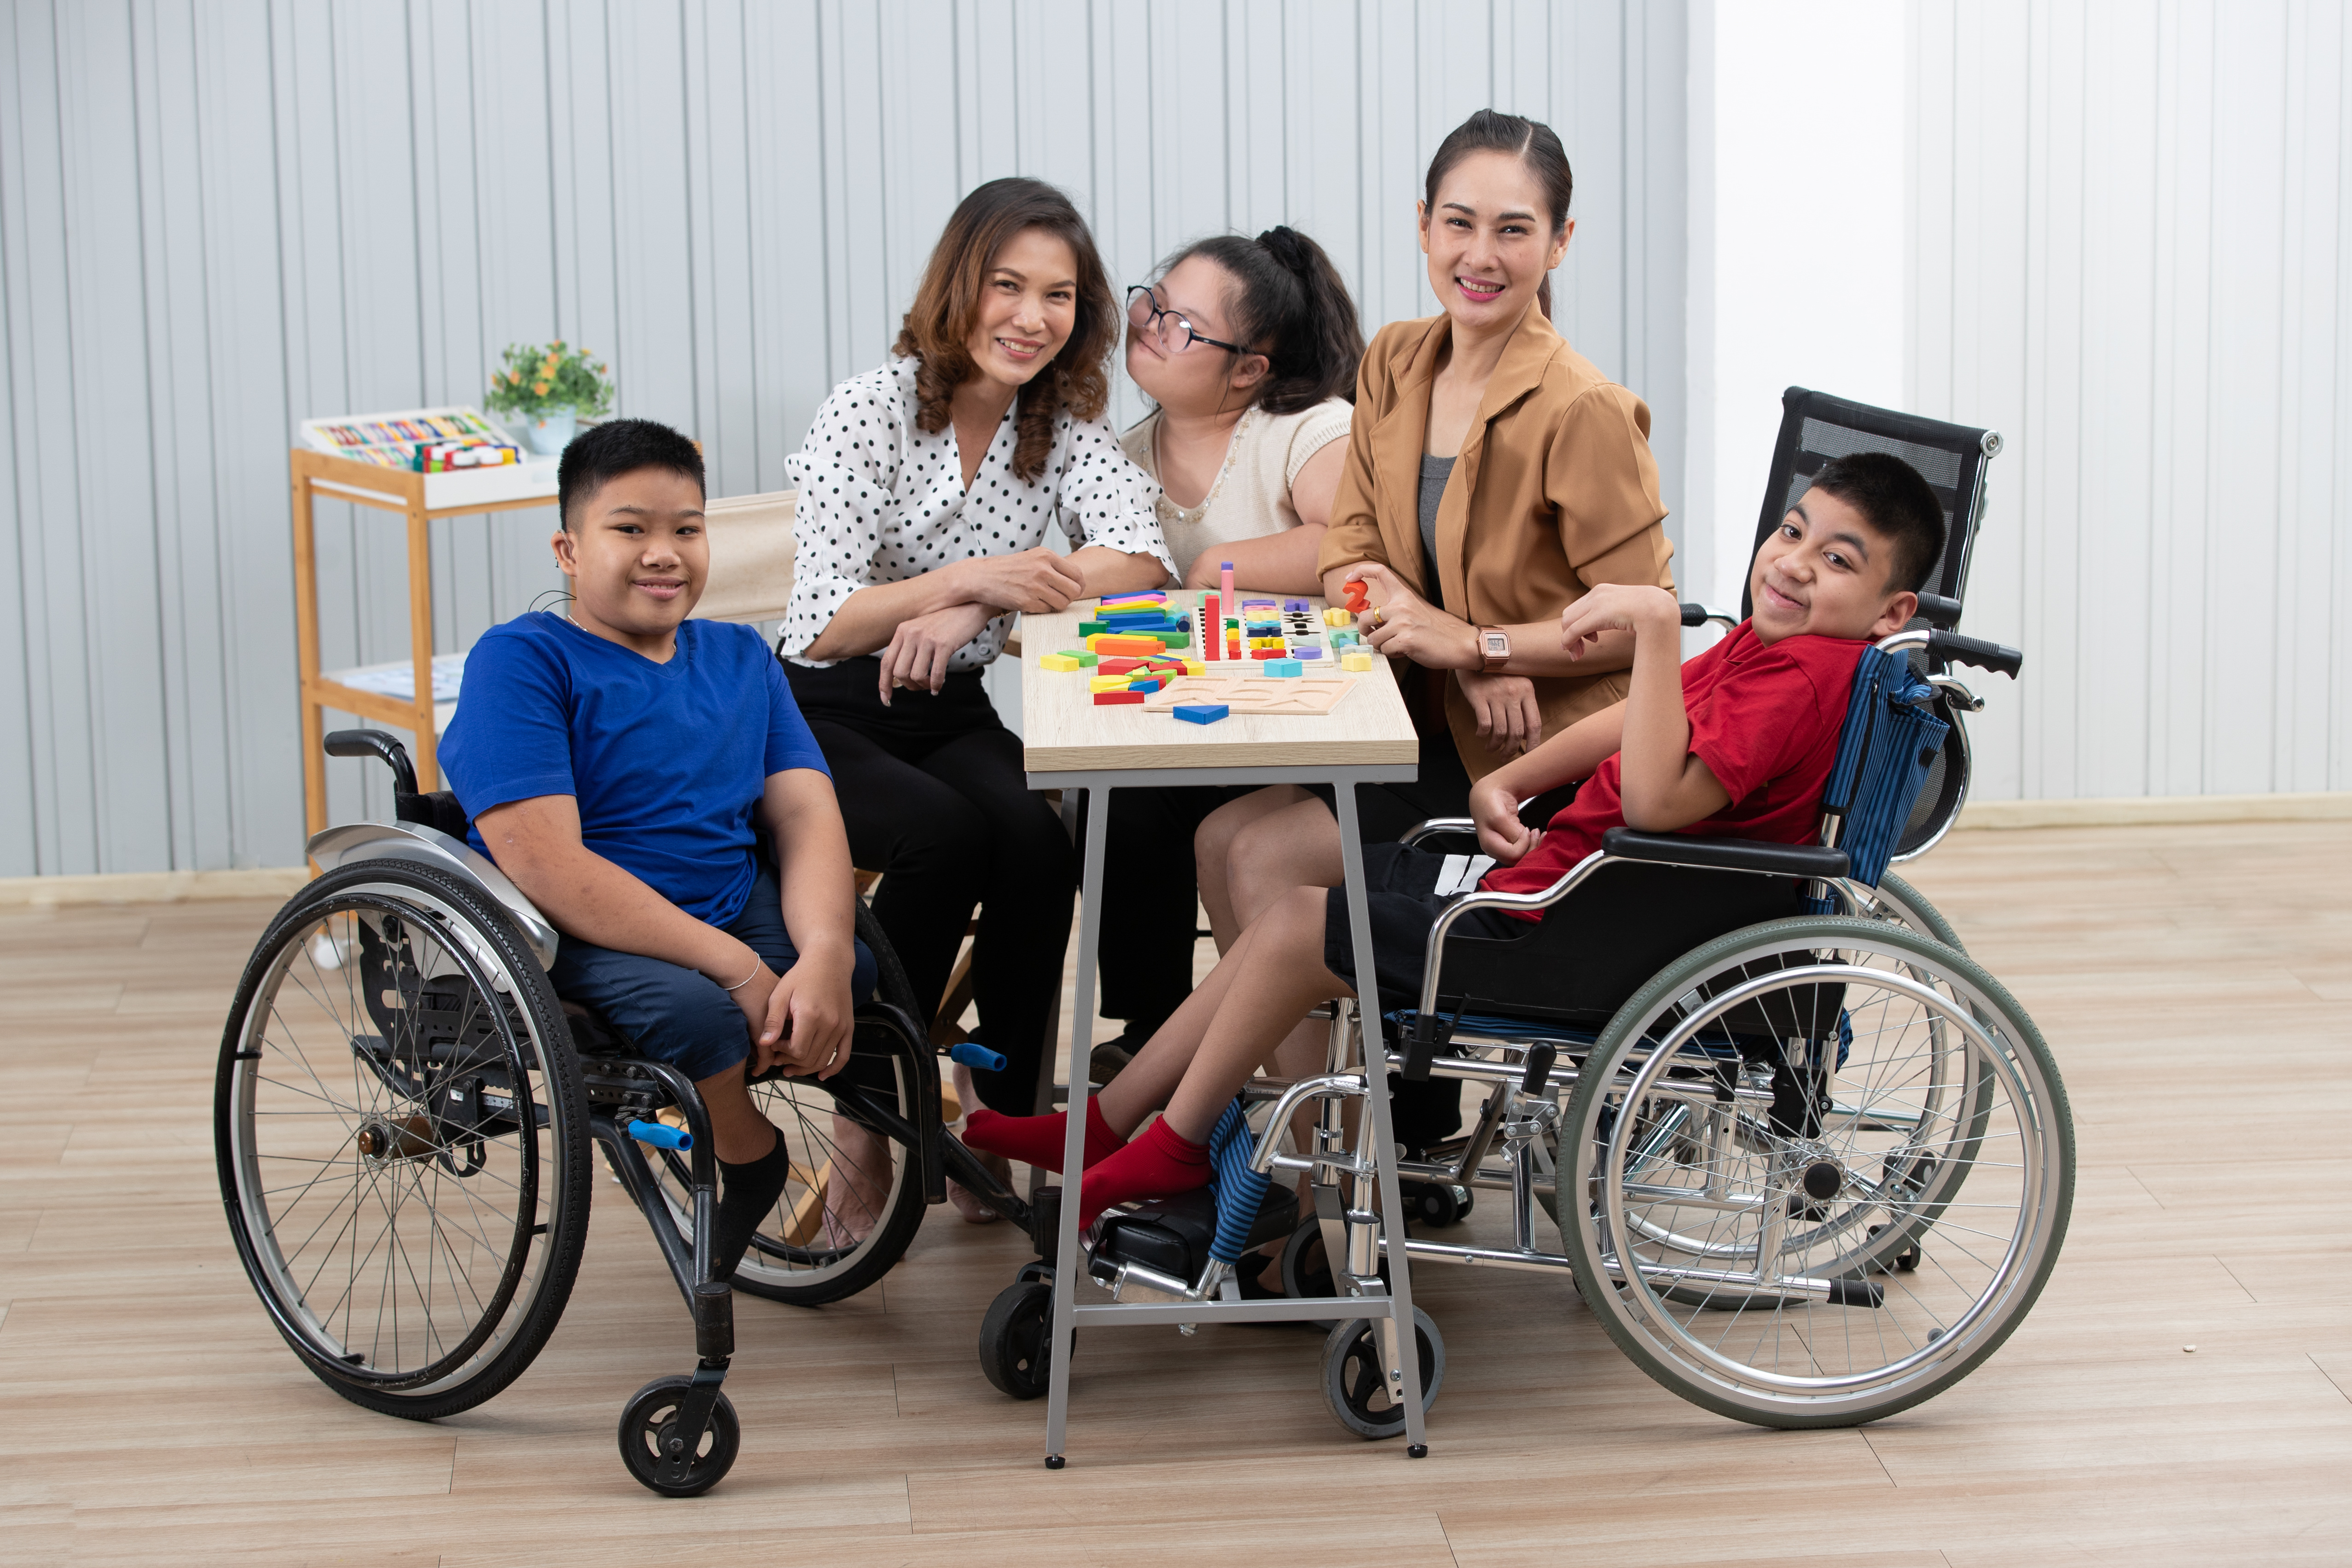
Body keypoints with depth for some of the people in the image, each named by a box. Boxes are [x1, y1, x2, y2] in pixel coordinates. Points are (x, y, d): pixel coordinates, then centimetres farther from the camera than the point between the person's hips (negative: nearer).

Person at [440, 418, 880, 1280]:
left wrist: (823, 959, -21)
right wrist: (738, 968, -25)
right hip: (580, 940, -6)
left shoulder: (739, 658, 13)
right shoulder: (521, 660, -8)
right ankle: (751, 1158, -2)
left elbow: (806, 814, 1)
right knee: (694, 1010, -34)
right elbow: (543, 862, -20)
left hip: (739, 911, 6)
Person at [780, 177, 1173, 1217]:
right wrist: (970, 578, -30)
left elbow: (1141, 561, -14)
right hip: (823, 721, -4)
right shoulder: (868, 412, -11)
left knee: (1039, 836, -27)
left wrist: (970, 610, -25)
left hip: (953, 716, 4)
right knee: (945, 835, -32)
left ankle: (1000, 1122, -14)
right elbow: (825, 626, -17)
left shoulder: (1064, 425, 3)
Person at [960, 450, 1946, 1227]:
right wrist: (1506, 781, 9)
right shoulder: (1765, 644, 7)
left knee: (1299, 930, -4)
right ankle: (1108, 1123, 20)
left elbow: (1655, 798, -36)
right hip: (1551, 876, 11)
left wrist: (1658, 624, -37)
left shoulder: (1805, 676, -24)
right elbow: (1635, 722, 21)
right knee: (1299, 900, 14)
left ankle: (1170, 1150, 17)